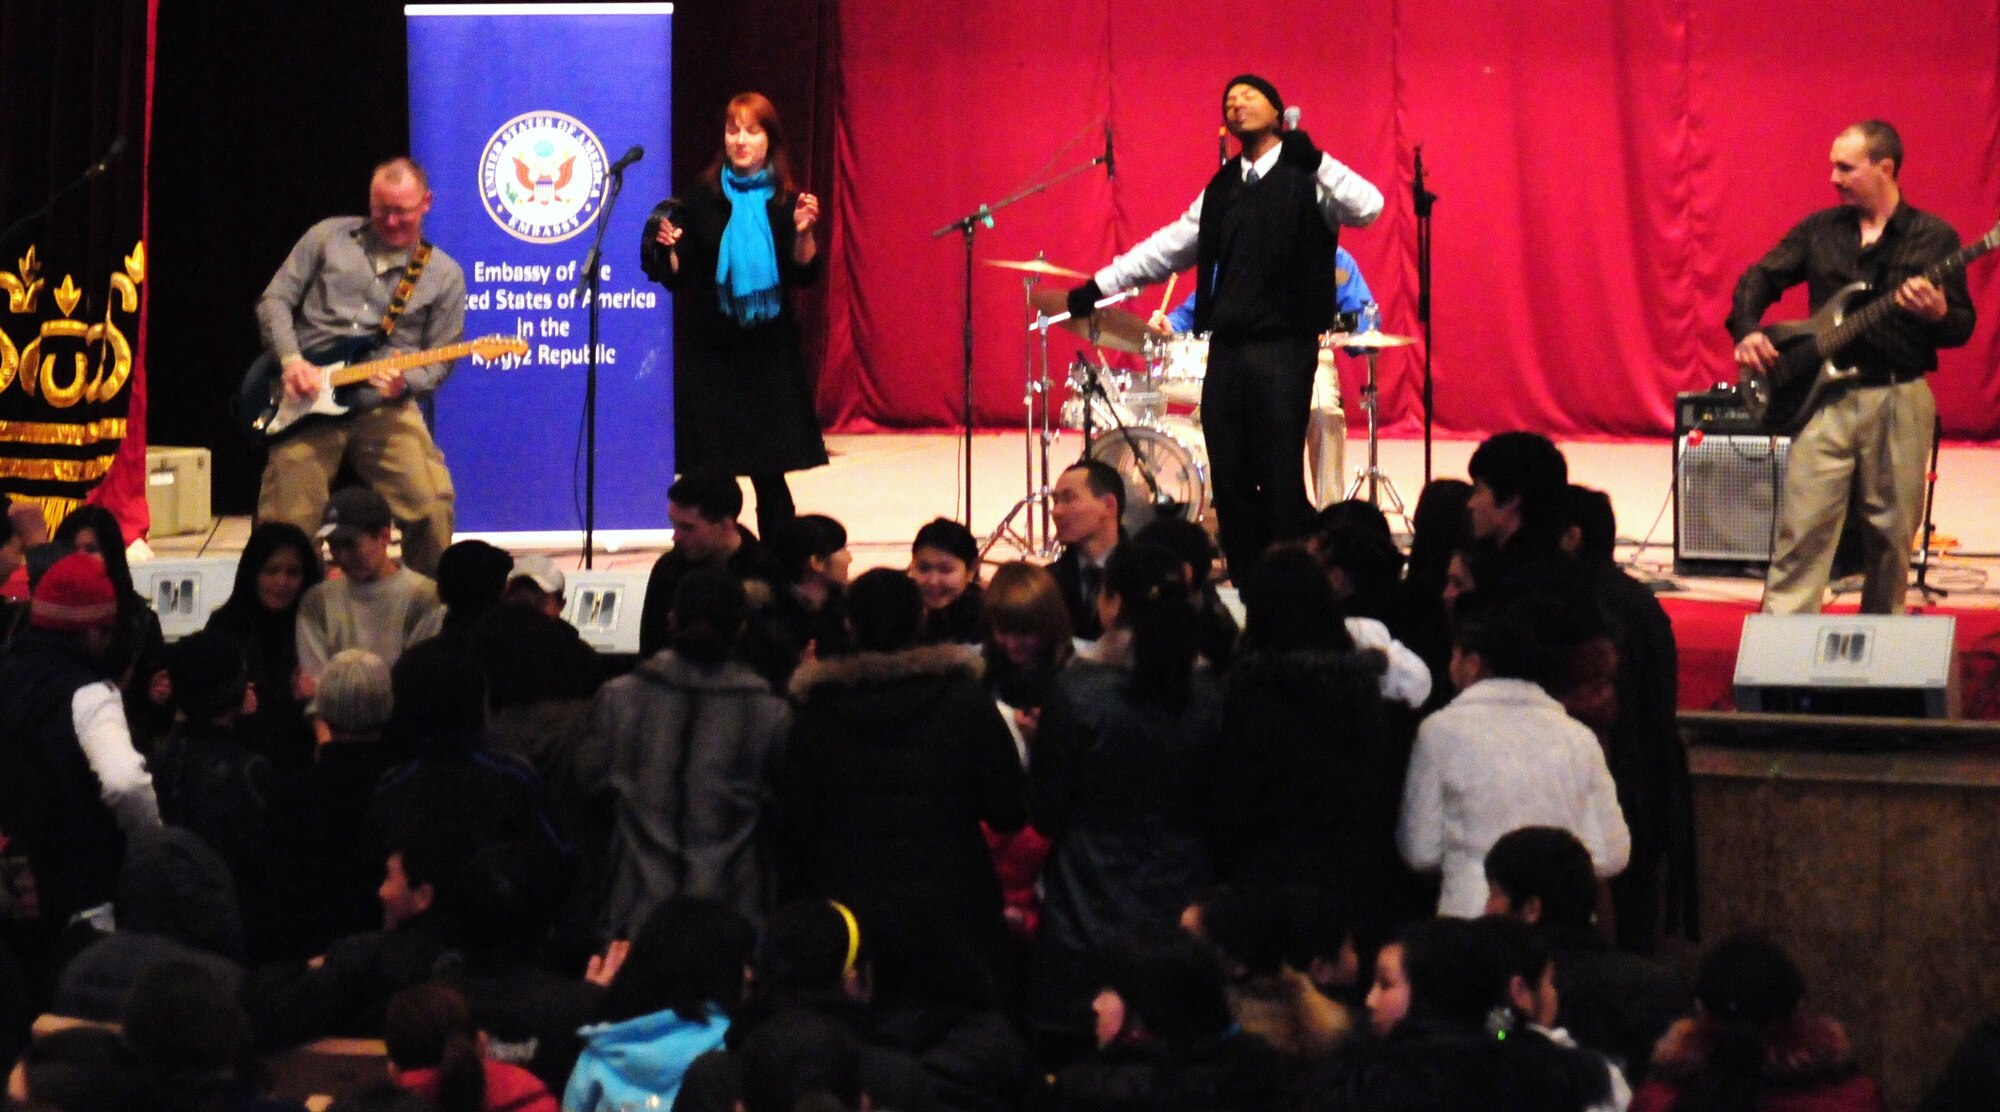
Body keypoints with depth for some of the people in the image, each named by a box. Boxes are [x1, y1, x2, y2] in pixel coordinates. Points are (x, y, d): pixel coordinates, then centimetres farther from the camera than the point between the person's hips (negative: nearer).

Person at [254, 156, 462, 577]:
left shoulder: (443, 275, 10)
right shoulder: (329, 237, 11)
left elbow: (440, 360, 9)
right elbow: (274, 300, 9)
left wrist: (406, 381, -13)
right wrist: (291, 360, -7)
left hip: (384, 406, 0)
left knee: (431, 503, -19)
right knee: (288, 519, -8)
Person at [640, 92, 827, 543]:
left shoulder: (788, 201, 2)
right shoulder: (701, 199, 3)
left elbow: (806, 274, -2)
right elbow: (678, 276, 4)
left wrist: (804, 232, -18)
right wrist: (667, 248, -16)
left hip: (769, 349, 0)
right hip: (710, 350, 1)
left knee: (769, 473, 0)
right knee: (708, 474, -1)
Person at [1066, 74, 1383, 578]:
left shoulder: (1307, 178, -1)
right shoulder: (1222, 188, 18)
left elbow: (1368, 208, -17)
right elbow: (1170, 246, 22)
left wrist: (1316, 161, -28)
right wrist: (1099, 286, 18)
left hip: (1284, 347, -6)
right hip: (1226, 345, 6)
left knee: (1279, 475, -9)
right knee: (1230, 477, 4)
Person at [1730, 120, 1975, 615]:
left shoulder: (1934, 238, 2)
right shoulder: (1819, 230, 9)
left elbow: (1963, 328, 0)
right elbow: (1759, 277, 12)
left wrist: (1938, 313, -22)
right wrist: (1747, 329, -6)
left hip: (1901, 401, -1)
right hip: (1827, 395, 1)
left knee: (1891, 536, 7)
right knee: (1802, 532, -7)